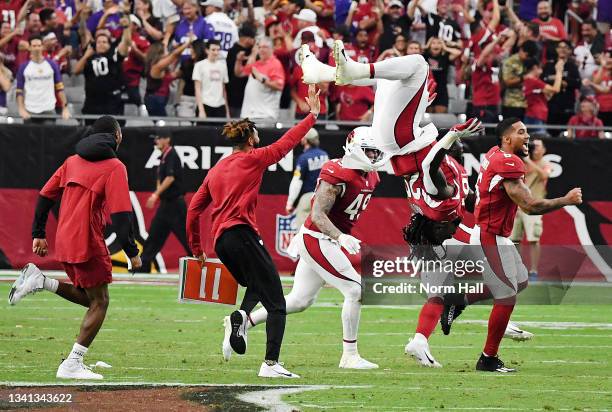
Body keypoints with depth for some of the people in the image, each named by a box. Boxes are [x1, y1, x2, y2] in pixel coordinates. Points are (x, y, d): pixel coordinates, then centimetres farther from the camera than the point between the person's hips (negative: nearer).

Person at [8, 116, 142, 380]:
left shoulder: (73, 161, 15)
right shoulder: (114, 167, -6)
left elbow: (45, 196, 14)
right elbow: (121, 213, -15)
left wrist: (38, 234, 18)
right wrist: (131, 252, -13)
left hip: (64, 242, 7)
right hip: (88, 243, -7)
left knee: (89, 297, 20)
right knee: (99, 302, 1)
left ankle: (40, 280, 2)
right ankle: (72, 365, -5)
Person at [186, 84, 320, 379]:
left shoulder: (216, 170, 21)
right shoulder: (252, 159, 4)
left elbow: (193, 209, 20)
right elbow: (287, 142, 6)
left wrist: (197, 250, 26)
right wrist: (313, 114, 16)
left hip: (220, 241, 7)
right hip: (241, 234, -7)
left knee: (257, 285, 27)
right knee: (275, 303, -5)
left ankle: (240, 316, -6)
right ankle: (271, 364, -18)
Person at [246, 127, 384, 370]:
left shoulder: (371, 177, 9)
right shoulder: (337, 174, -20)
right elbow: (318, 215, -24)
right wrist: (340, 237, -39)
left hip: (330, 240, 10)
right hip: (318, 240, -10)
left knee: (300, 301, 14)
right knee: (355, 290, -11)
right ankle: (350, 356, -4)